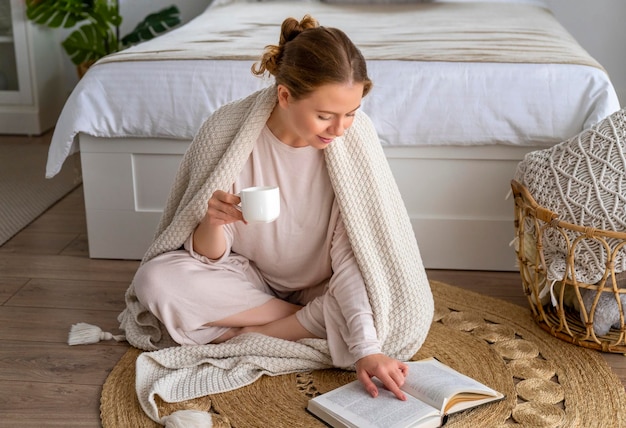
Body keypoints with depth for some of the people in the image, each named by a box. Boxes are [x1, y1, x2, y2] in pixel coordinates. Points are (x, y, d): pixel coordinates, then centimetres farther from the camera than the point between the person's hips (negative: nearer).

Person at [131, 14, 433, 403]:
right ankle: (316, 322, -12)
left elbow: (352, 252, -23)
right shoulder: (230, 132, -22)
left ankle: (249, 336, -15)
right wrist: (213, 222, -39)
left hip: (324, 286, 0)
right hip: (249, 278, 0)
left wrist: (367, 348, -36)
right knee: (156, 279, -27)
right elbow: (208, 256, -15)